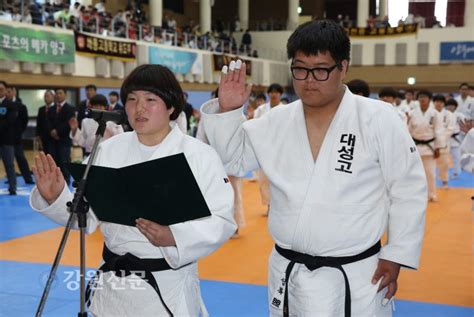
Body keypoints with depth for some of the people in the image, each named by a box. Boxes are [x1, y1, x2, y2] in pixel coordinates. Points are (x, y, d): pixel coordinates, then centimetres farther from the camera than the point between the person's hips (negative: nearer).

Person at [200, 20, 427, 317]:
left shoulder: (378, 119, -10)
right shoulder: (276, 122, 1)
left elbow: (409, 188, -5)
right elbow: (231, 159, 10)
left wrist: (396, 255, -6)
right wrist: (227, 110, -5)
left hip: (356, 278, -3)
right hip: (288, 275, 4)